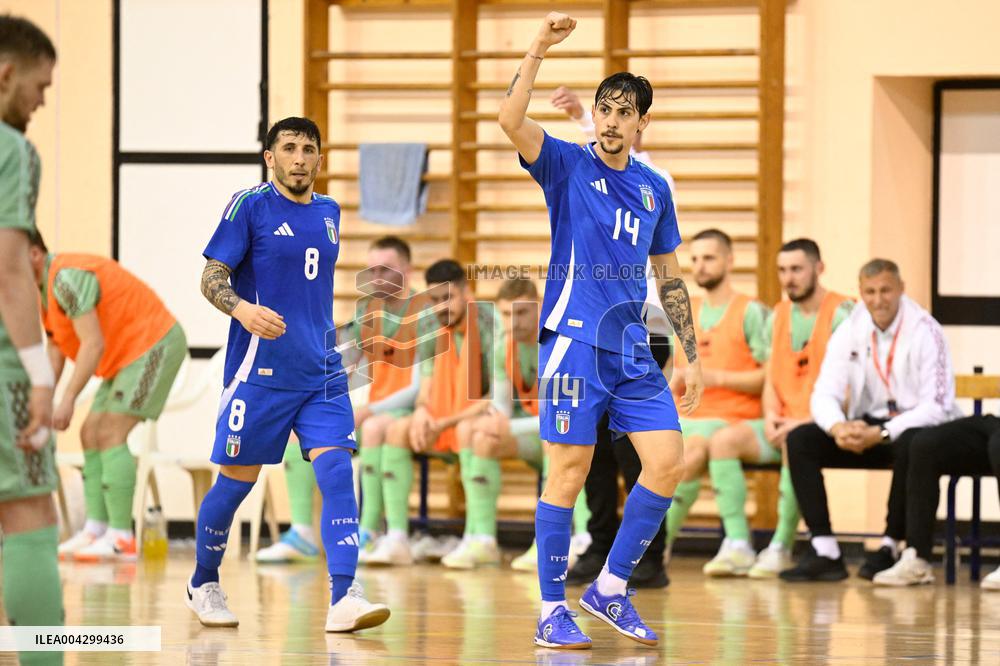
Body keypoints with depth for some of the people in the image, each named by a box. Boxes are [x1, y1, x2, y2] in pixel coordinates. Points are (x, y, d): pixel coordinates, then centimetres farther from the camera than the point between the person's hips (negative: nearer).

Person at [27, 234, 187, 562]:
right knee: (91, 435, 6)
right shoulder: (45, 290, 11)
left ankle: (121, 538, -17)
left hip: (154, 343, -11)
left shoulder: (66, 279, -22)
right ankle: (95, 530, 2)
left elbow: (93, 343, -27)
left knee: (110, 435, -15)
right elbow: (55, 352, 14)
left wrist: (69, 399, -27)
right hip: (128, 354, 11)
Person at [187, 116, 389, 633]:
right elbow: (212, 278, -9)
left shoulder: (329, 213, 12)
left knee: (337, 473, -12)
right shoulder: (250, 206, -5)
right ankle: (203, 584, 26)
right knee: (237, 480, 3)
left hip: (321, 374, 4)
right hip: (260, 372, -4)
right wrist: (242, 308, -28)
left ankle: (344, 599, -19)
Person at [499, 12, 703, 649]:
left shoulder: (654, 188, 13)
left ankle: (610, 589, 9)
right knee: (570, 472, -6)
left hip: (633, 350, 5)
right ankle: (553, 612, 2)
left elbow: (670, 278, 20)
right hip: (574, 341, -5)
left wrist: (693, 355, 15)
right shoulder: (567, 165, -1)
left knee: (668, 463, -4)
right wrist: (539, 49, -26)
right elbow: (511, 120, -20)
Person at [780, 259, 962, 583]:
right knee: (799, 440, -16)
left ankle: (889, 549, -23)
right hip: (867, 427, 5)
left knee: (911, 446, -40)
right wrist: (837, 427, -25)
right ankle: (824, 552, -20)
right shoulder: (849, 332, 2)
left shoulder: (925, 333, -12)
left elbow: (937, 406, -18)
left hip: (915, 426, -5)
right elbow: (824, 394, -1)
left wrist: (882, 433, -28)